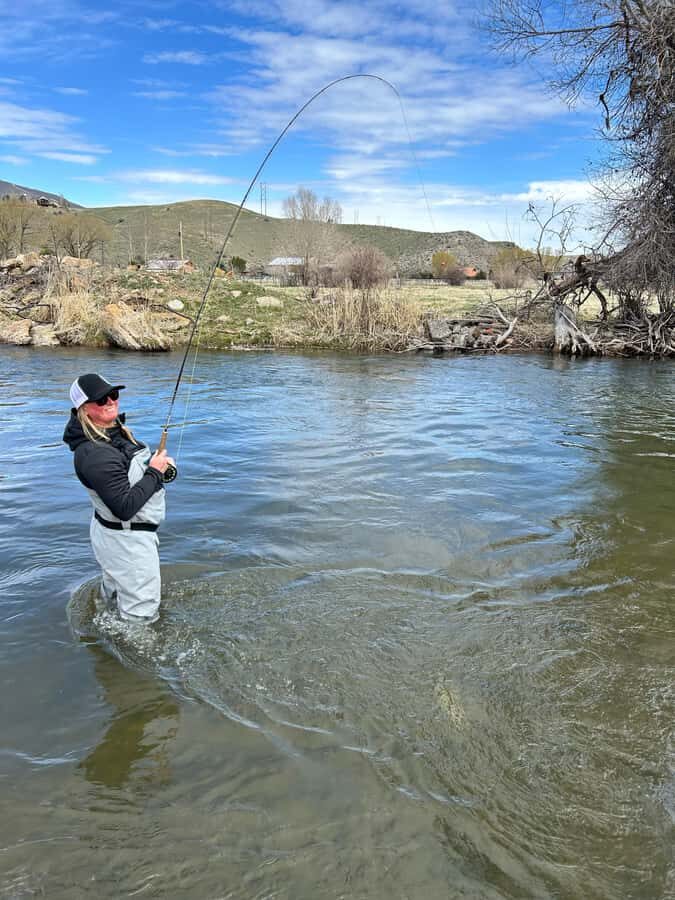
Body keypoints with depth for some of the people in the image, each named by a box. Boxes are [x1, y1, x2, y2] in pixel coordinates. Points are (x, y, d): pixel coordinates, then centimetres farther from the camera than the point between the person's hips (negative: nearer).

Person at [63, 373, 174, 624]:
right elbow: (125, 507, -31)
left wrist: (158, 463, -2)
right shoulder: (95, 454, -30)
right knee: (141, 613, 3)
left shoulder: (115, 432, 0)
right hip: (126, 540, -10)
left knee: (114, 597, 31)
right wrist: (155, 473, -22)